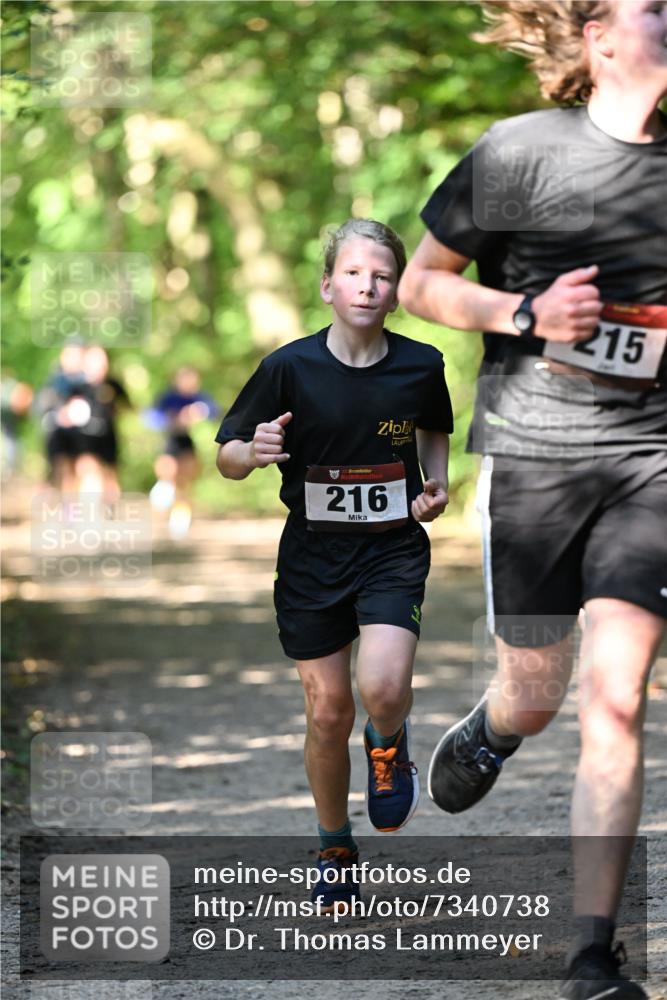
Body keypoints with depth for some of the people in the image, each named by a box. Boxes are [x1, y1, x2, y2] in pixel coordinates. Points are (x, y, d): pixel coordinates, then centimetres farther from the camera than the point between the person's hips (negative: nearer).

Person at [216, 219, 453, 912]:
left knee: (383, 690, -23)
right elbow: (226, 458, -3)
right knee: (328, 712, 6)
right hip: (312, 558, 0)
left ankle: (388, 746, 15)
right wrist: (253, 452, -25)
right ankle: (334, 848, 28)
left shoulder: (420, 366, -5)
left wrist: (437, 484, 0)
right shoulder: (291, 368, -10)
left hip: (393, 550, 0)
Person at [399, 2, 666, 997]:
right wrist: (527, 313, -14)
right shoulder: (520, 151, -7)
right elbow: (420, 283, 1)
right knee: (537, 693, 10)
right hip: (532, 448, -1)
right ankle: (486, 732, 50)